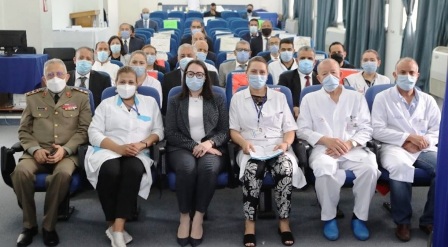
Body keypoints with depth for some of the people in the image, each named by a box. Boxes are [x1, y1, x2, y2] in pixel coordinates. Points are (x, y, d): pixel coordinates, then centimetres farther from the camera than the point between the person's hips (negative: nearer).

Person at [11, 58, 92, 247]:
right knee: (21, 171, -31)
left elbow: (84, 129, 3)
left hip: (67, 152, -2)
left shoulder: (80, 97, 10)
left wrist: (65, 149, -13)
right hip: (38, 151, 2)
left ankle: (49, 226, -17)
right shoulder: (33, 98, 15)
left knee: (63, 174, -36)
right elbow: (24, 130, 12)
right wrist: (35, 149, -8)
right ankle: (29, 224, -11)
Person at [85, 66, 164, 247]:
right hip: (107, 151, 0)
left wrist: (142, 144, -8)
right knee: (111, 171, -37)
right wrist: (119, 148, -13)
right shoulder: (106, 104, 14)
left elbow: (158, 131, 13)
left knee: (134, 170, -36)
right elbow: (94, 133, 3)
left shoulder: (150, 102, 19)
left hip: (137, 154, 1)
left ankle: (117, 228, -36)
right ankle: (113, 224, -19)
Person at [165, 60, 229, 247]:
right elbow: (170, 133, 3)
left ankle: (199, 217, -24)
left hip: (211, 148, 0)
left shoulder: (218, 101, 15)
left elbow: (225, 131, 7)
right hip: (181, 148, 0)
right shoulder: (175, 102, 14)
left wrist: (209, 142, -15)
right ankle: (184, 216, -20)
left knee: (209, 167, -36)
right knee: (187, 166, -36)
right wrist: (194, 146, -13)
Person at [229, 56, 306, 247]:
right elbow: (233, 130, 8)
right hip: (251, 149, -1)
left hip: (277, 148, 1)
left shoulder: (279, 97, 15)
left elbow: (290, 129, 11)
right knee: (253, 169, -37)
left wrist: (285, 143, -11)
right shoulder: (238, 98, 13)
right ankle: (250, 223, -27)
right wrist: (244, 143, -13)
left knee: (286, 169, -34)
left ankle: (284, 221, -20)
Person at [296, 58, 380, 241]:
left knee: (369, 168, -30)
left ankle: (360, 217, -9)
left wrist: (349, 144, -12)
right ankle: (329, 217, -13)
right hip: (323, 149, -2)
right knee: (324, 170, -37)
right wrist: (327, 140, -13)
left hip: (353, 148, 2)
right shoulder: (310, 99, 11)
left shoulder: (356, 97, 14)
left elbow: (366, 129, 7)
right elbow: (302, 130, 3)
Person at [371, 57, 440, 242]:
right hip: (395, 147, -3)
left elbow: (437, 129, 9)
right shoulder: (382, 98, 5)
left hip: (424, 149, 4)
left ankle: (430, 220, -8)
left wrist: (422, 142, -11)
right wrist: (408, 137, -12)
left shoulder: (428, 100, 16)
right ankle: (402, 221, -17)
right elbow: (377, 130, -4)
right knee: (400, 167, -37)